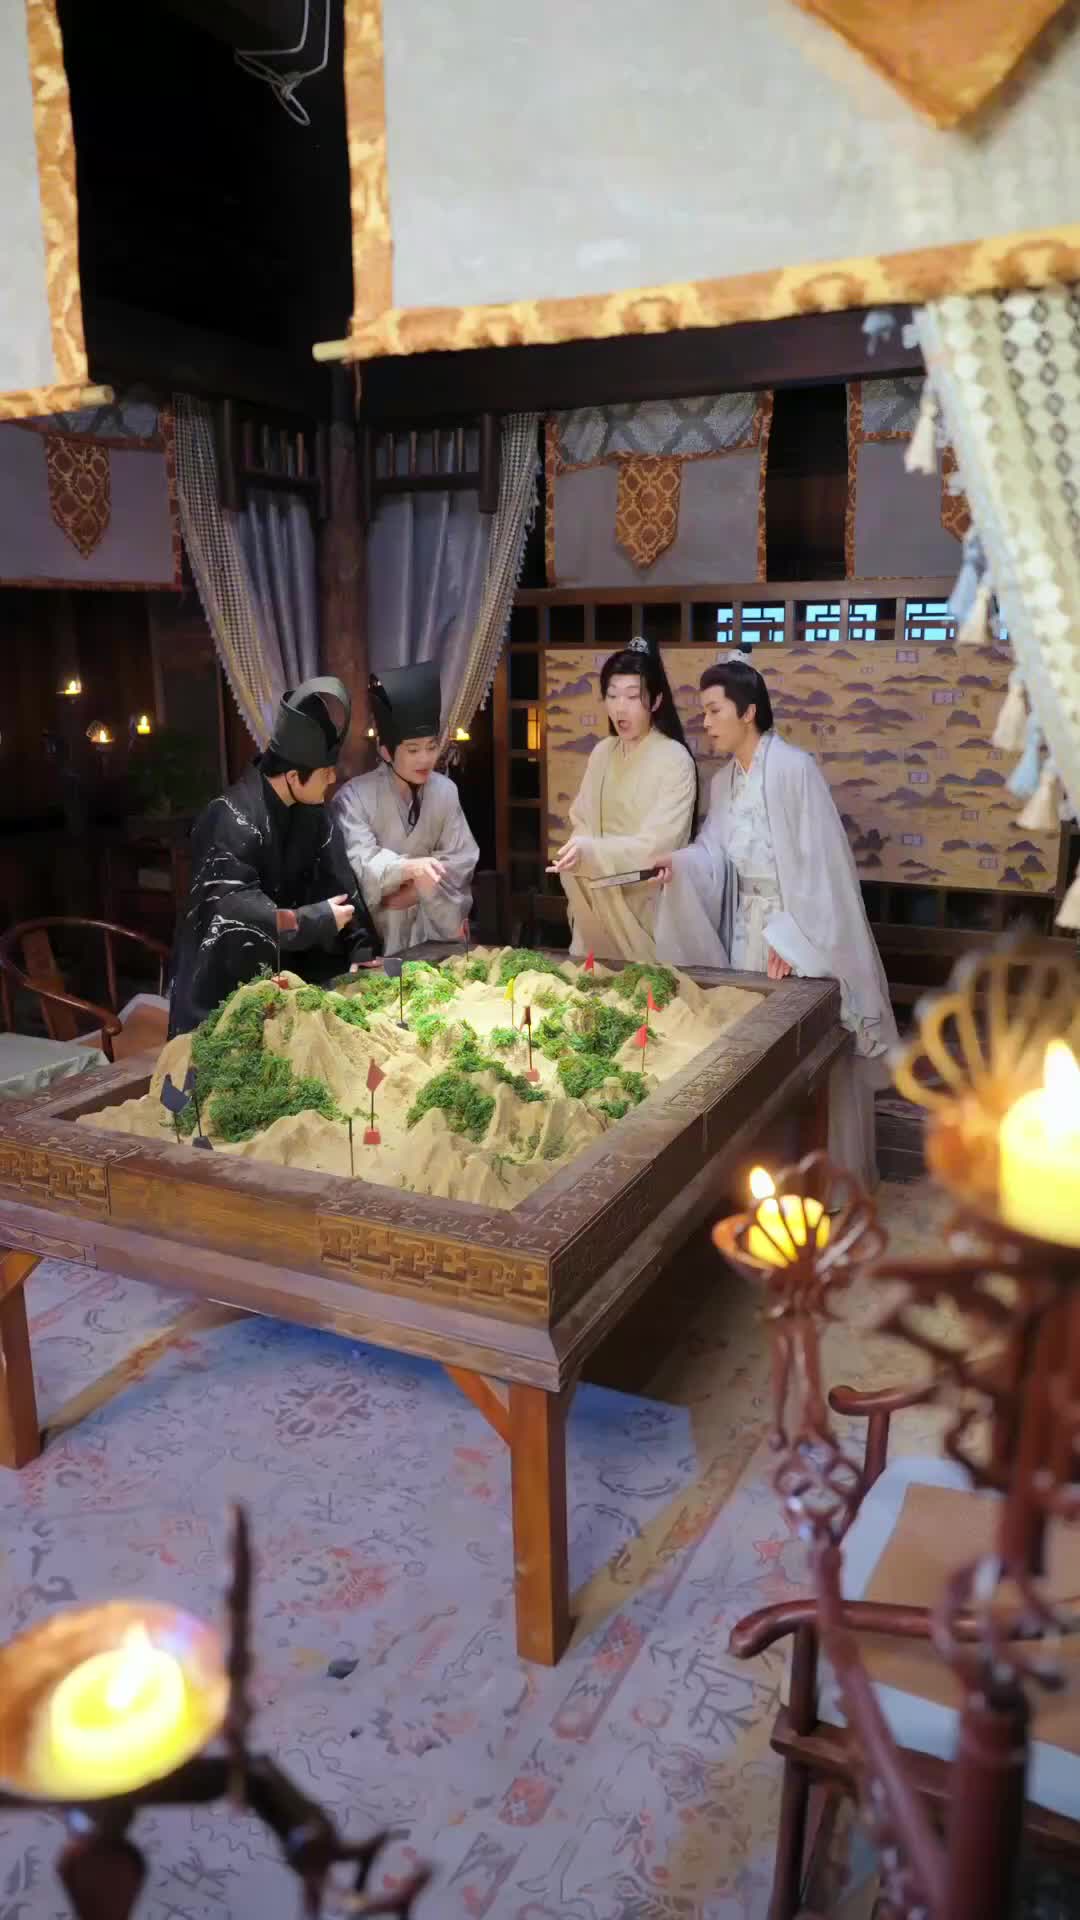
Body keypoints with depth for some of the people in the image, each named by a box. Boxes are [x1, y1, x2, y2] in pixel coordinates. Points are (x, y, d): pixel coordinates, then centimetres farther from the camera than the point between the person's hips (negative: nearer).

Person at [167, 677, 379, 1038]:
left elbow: (339, 887, -1)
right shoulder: (233, 821, -26)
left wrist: (360, 951, -12)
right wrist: (318, 920, -24)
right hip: (218, 987, -7)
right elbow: (233, 916, -31)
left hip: (278, 971, 7)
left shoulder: (312, 813, -2)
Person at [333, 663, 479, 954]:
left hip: (433, 922, 3)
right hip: (375, 928, -3)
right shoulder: (355, 796, -12)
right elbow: (360, 862, -23)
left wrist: (417, 889, -14)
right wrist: (409, 868, -40)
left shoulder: (445, 790, 0)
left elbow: (463, 858, -1)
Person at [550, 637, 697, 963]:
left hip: (648, 908, -5)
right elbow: (582, 822, 11)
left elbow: (657, 845, -20)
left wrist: (590, 853, -32)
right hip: (599, 905, 5)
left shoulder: (675, 760, -13)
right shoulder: (602, 752, 6)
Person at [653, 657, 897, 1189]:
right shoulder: (724, 781, 8)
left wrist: (790, 937, -23)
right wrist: (678, 862, -15)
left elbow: (817, 861, -20)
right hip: (750, 927, 8)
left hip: (800, 930, -7)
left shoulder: (793, 768, -17)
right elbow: (716, 854, 6)